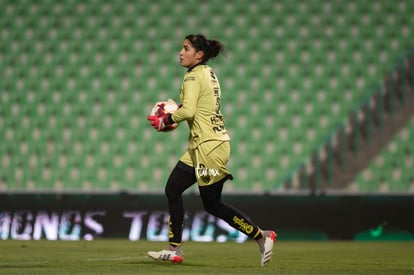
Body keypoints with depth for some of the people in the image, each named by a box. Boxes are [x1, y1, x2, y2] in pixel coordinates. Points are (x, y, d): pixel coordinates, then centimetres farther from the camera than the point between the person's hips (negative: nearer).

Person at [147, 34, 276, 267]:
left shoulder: (193, 77, -13)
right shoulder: (208, 73, 14)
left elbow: (187, 111, -25)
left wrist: (164, 121, -9)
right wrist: (169, 119, 11)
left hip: (209, 146, -10)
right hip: (201, 146, 10)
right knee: (173, 189, 12)